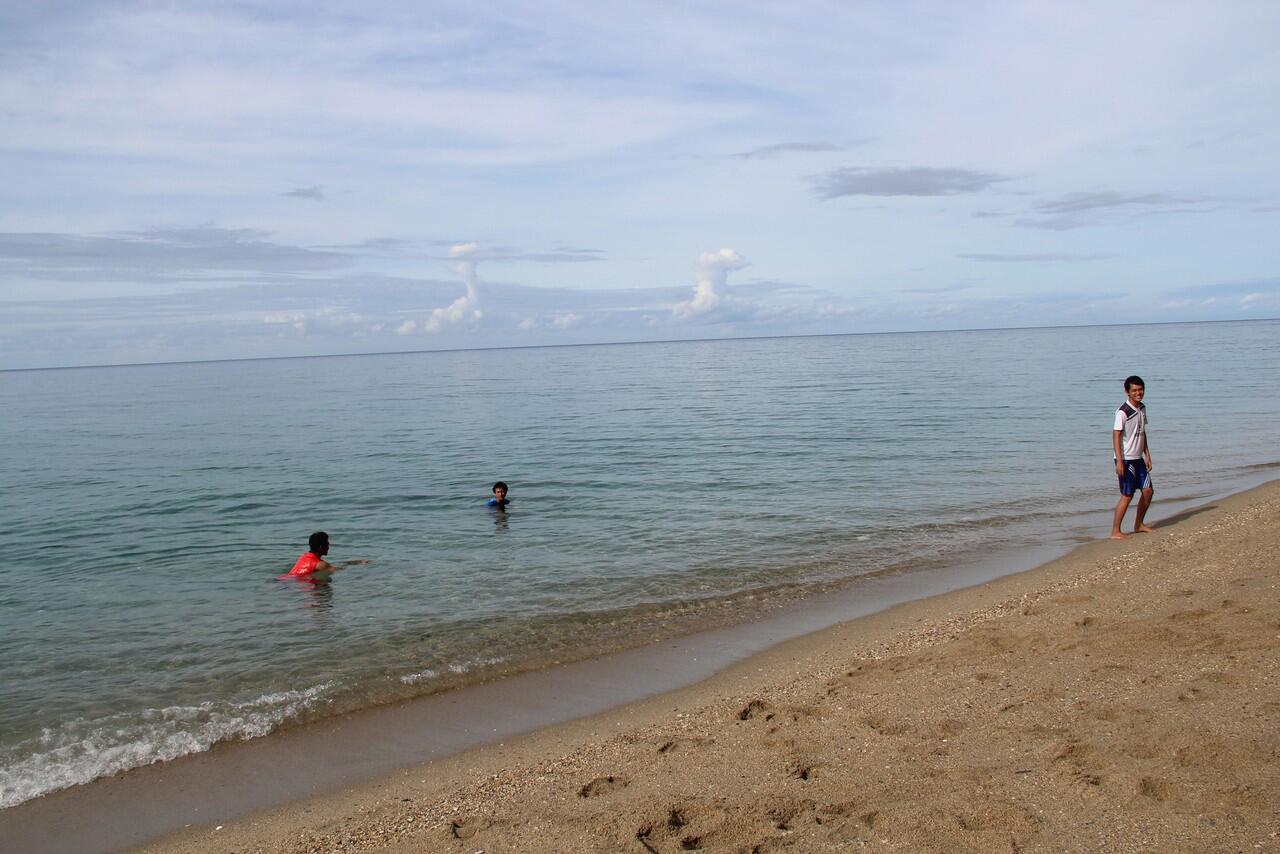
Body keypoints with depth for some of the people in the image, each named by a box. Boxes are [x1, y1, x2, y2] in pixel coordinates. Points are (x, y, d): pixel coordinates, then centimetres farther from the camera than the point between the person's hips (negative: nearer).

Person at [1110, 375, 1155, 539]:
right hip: (1126, 459, -8)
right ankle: (1115, 531, 1)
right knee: (1127, 495, -7)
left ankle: (1139, 525, 27)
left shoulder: (1142, 408, 9)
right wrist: (1119, 462, -22)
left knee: (1148, 490, 11)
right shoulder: (1123, 412, -17)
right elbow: (1116, 436, -18)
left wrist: (1147, 455, 15)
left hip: (1138, 458, 8)